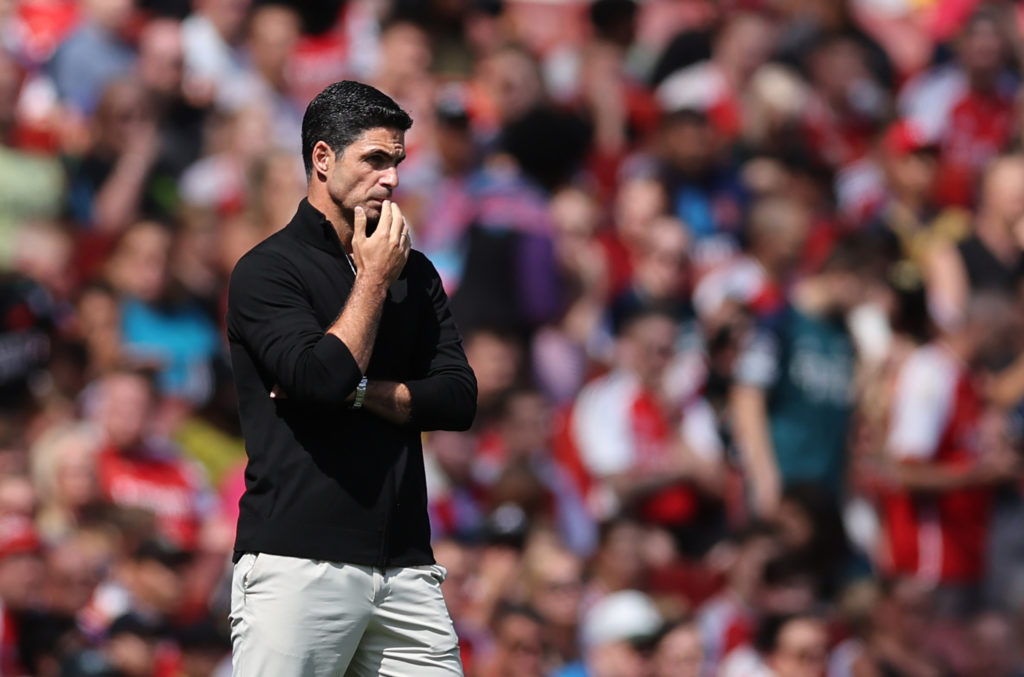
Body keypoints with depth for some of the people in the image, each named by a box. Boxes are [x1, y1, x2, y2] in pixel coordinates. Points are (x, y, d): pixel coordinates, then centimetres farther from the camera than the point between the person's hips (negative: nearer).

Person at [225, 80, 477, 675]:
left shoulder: (416, 274, 16)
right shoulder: (269, 270, -2)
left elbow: (459, 400, 7)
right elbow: (321, 378, -17)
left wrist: (356, 391, -7)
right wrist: (373, 280, -4)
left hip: (405, 562, 5)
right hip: (300, 564, -5)